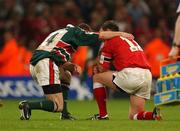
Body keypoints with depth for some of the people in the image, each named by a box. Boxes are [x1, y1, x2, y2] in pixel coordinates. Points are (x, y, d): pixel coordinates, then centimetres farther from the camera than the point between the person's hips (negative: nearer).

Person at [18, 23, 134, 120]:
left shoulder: (61, 32, 33)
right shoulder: (75, 32, 9)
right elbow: (101, 35, 4)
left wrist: (72, 66, 16)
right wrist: (120, 33, 15)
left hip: (34, 64, 9)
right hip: (45, 64, -9)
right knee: (58, 106, -7)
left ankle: (64, 114, 21)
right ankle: (29, 106, -28)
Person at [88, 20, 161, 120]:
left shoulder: (110, 41, 7)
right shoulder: (130, 40, 30)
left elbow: (102, 69, 8)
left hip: (130, 75, -7)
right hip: (147, 76, 7)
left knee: (97, 78, 17)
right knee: (134, 116, 15)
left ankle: (103, 116, 13)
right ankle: (154, 116, -16)